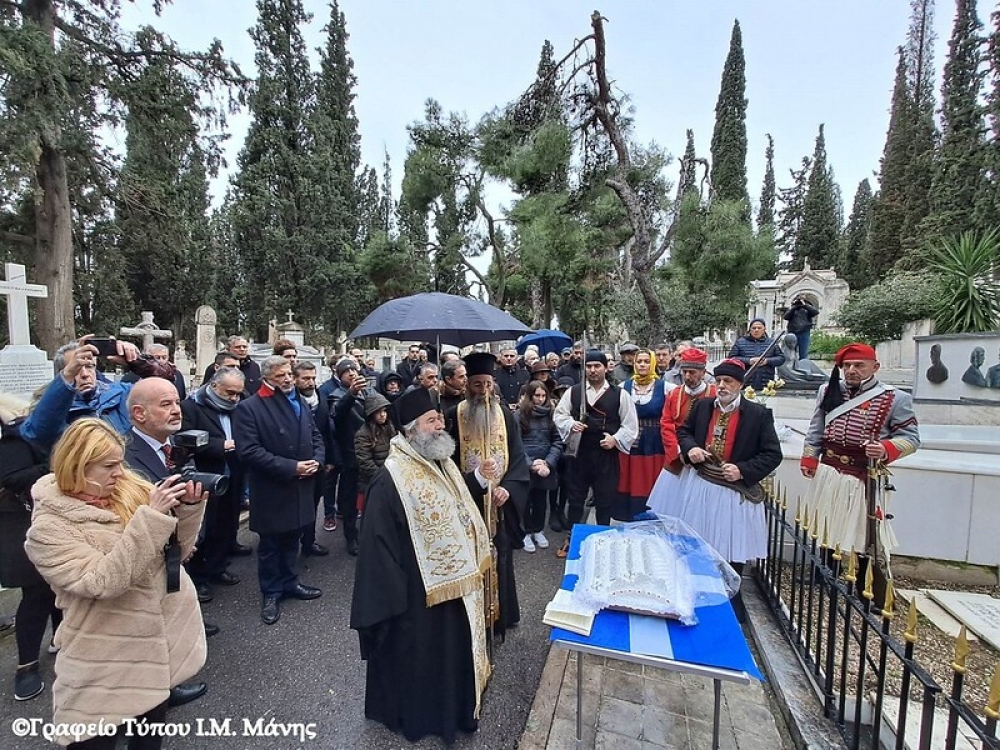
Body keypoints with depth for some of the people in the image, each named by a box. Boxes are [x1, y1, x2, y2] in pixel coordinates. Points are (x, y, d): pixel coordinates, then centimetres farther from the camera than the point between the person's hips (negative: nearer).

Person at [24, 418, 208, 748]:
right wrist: (151, 518, -32)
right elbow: (103, 582, -26)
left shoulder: (128, 487, -3)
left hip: (163, 641, 5)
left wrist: (189, 507, -16)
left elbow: (176, 550, 2)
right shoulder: (49, 527, -15)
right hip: (105, 666, -4)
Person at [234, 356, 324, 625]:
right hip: (271, 489, -5)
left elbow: (316, 436, 13)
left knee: (291, 539, 19)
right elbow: (248, 450, -20)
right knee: (270, 544, 11)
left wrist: (317, 460, -8)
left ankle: (289, 582, 37)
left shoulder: (301, 404, 9)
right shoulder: (249, 407, -12)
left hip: (301, 487, 6)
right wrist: (290, 467, -22)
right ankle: (271, 593, 29)